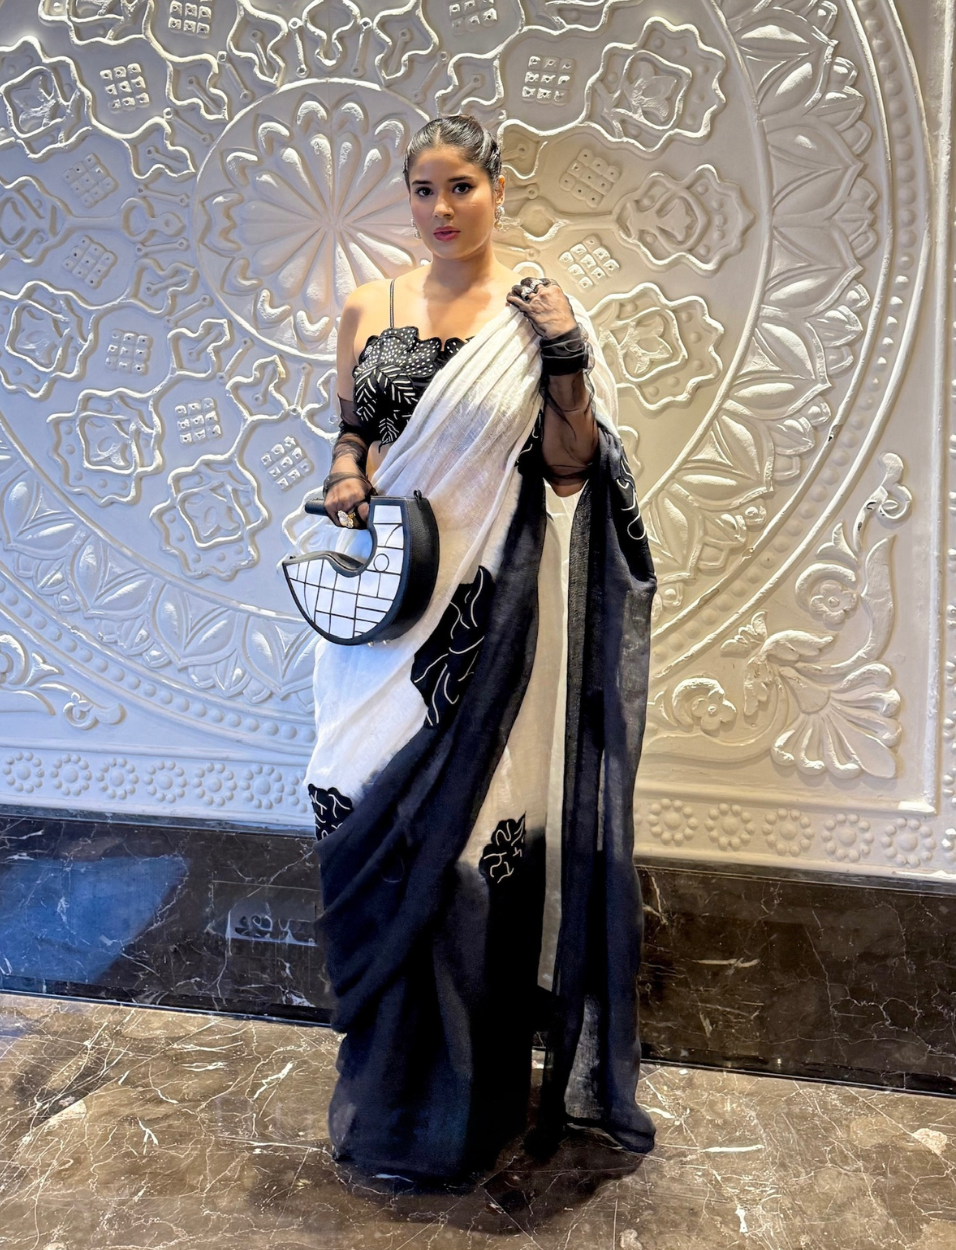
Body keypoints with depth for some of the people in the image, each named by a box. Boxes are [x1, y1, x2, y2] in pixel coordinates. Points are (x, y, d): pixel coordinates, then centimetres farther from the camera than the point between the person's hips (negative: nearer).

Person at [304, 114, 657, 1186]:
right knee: (373, 821, 8)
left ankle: (465, 1102, 26)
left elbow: (570, 471, -1)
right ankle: (387, 1081, 32)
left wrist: (567, 360, -15)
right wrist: (344, 476, -4)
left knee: (469, 825, 2)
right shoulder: (368, 308, 11)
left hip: (487, 607, -3)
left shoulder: (537, 311, 1)